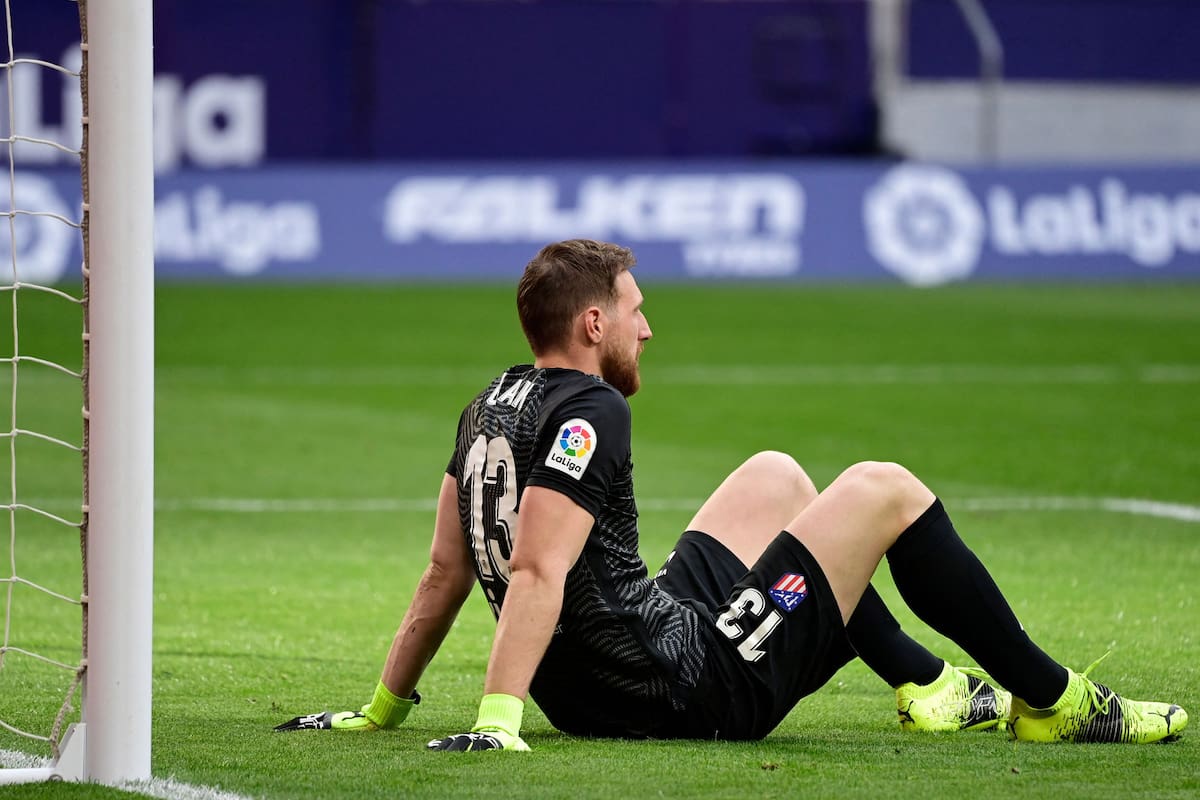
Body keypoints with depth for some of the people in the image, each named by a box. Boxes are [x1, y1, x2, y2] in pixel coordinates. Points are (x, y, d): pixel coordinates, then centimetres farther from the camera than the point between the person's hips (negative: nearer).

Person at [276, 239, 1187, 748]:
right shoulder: (590, 412, -18)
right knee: (885, 490, 2)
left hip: (593, 693, 10)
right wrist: (497, 722, -35)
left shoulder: (493, 407, 8)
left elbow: (446, 572, 10)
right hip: (695, 690, -10)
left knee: (777, 476, 28)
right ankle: (1052, 699, 13)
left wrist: (383, 708, 15)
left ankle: (927, 684, 32)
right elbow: (537, 572, -28)